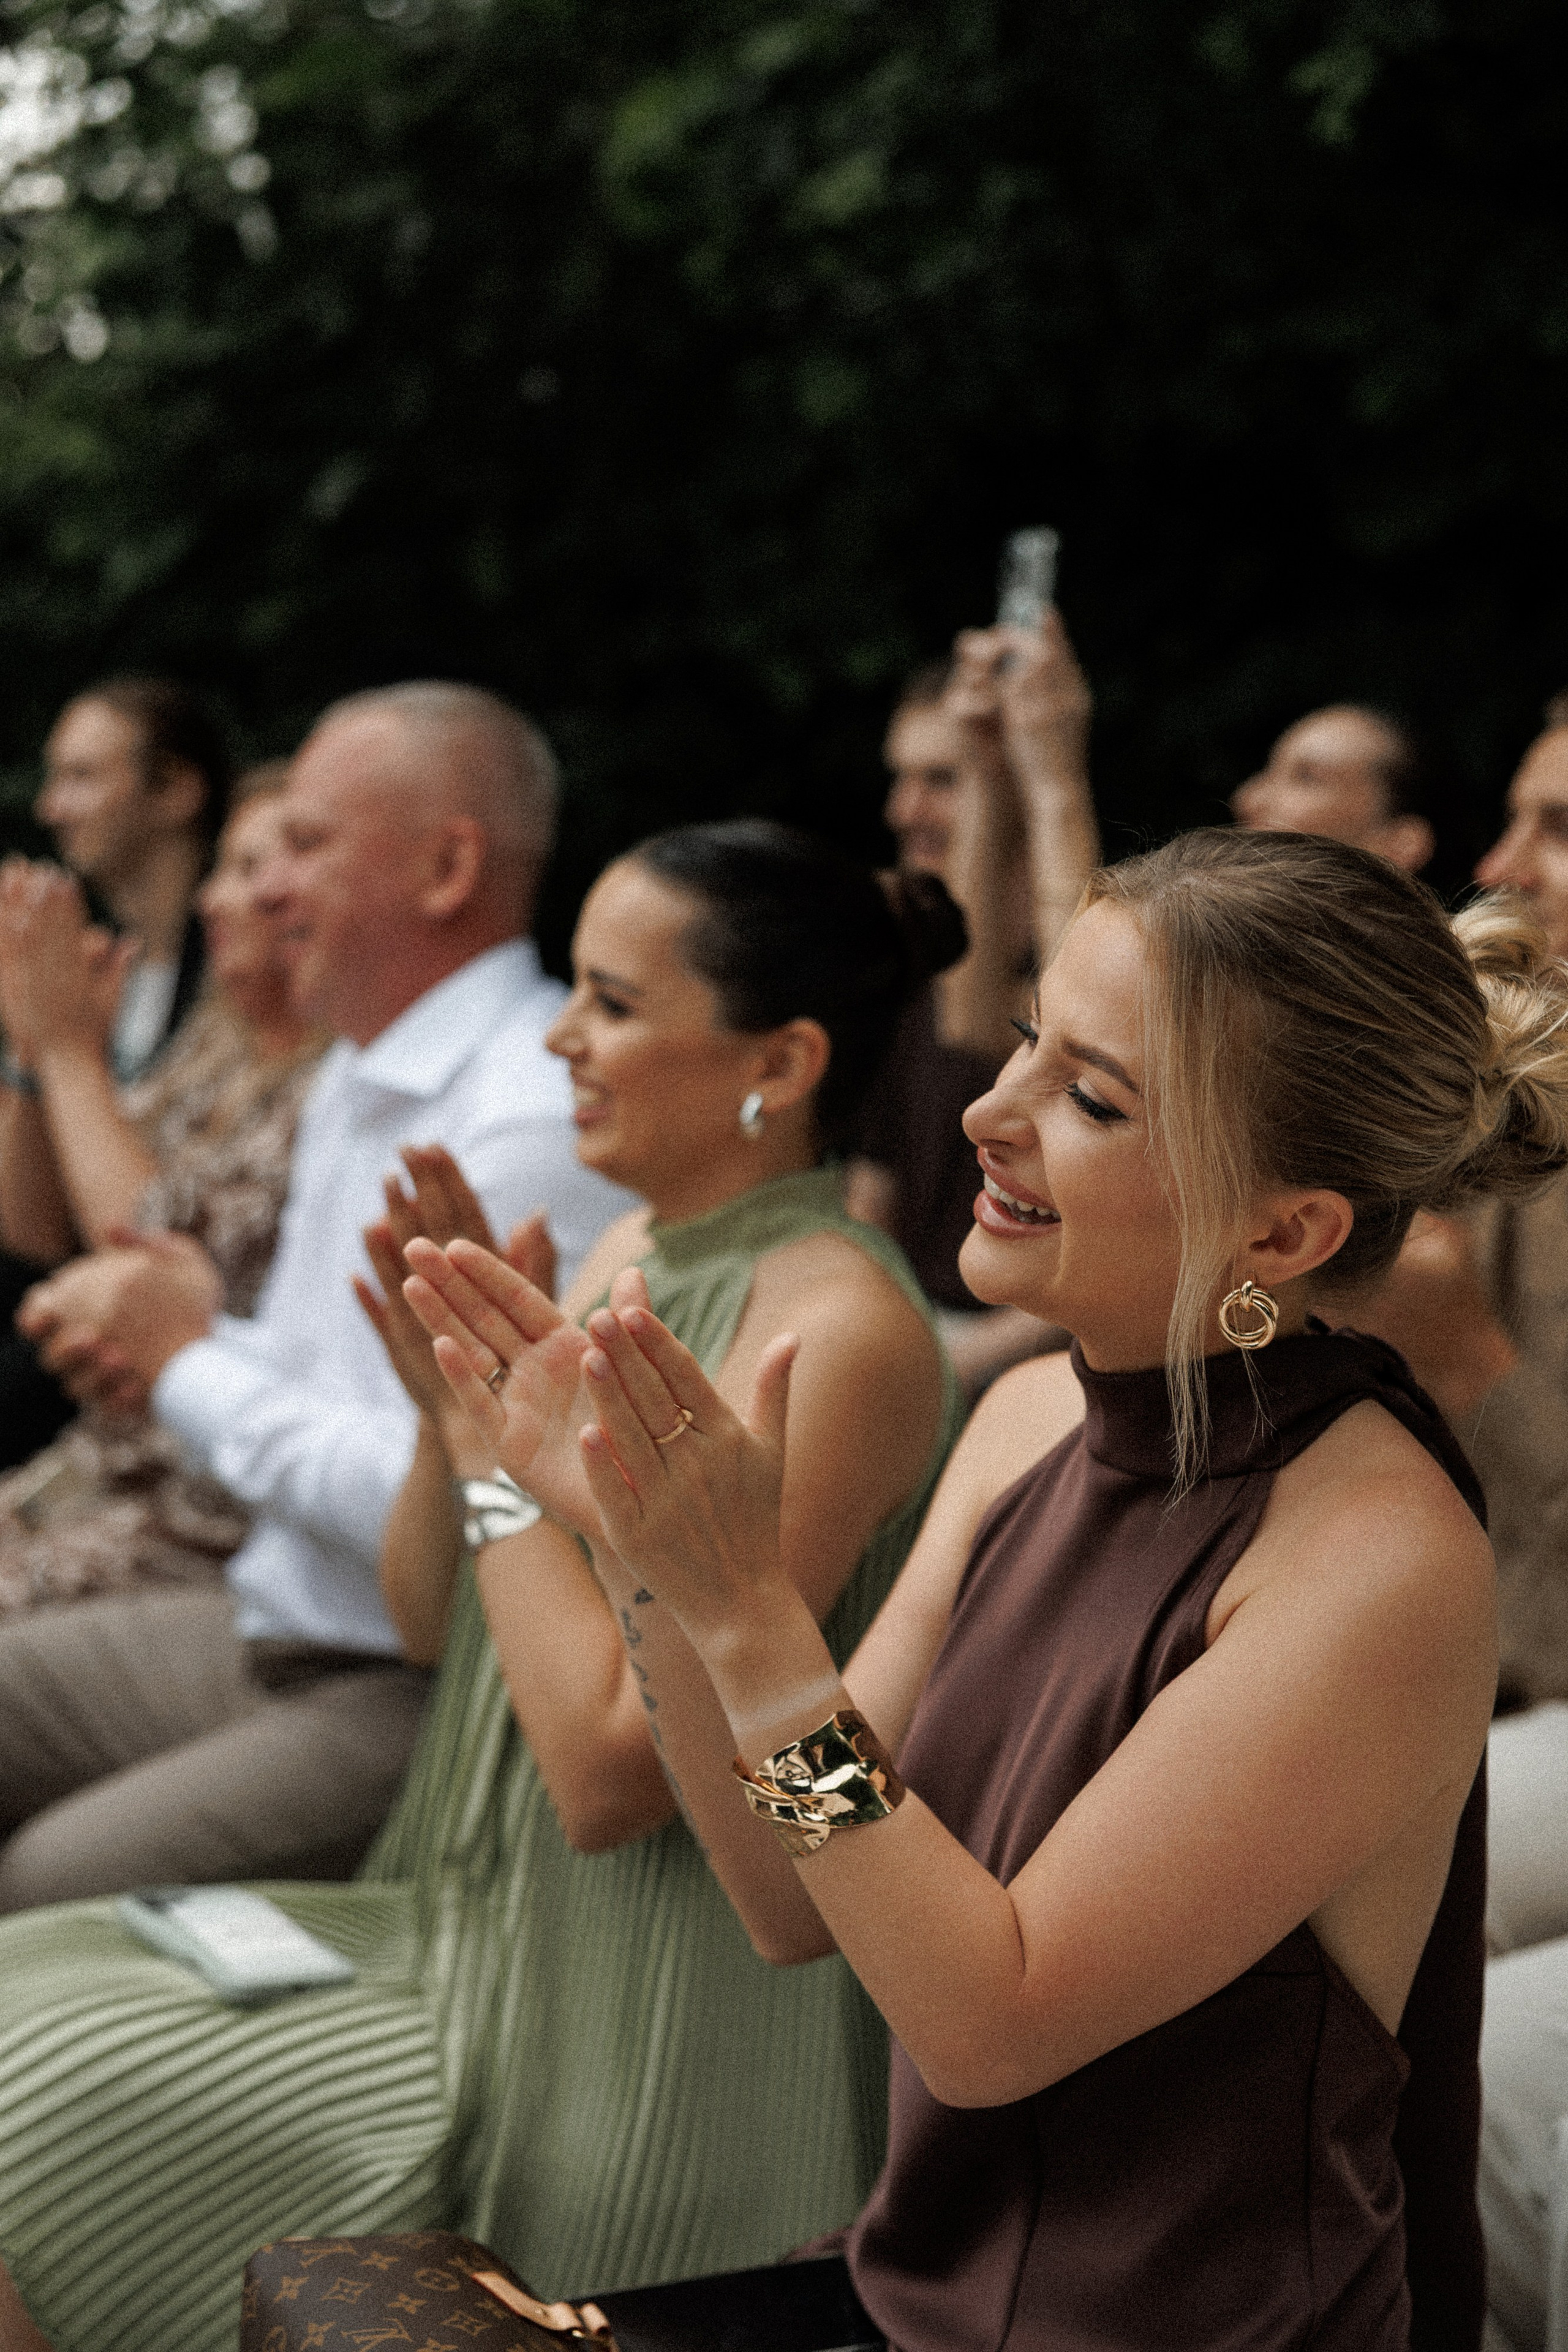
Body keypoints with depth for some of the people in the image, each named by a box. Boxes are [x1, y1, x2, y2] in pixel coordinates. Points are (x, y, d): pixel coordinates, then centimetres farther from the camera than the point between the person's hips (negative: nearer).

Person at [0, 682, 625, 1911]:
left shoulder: (537, 1119, -20)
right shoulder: (358, 1079, 15)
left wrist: (189, 1361, -14)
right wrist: (158, 1330, 2)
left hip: (433, 1689, -10)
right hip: (275, 1625, 10)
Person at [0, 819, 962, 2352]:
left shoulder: (834, 1328, -22)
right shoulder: (625, 1253, 6)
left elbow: (613, 1771, -24)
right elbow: (428, 1624, 12)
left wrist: (499, 1433, -18)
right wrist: (451, 1408, -6)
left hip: (634, 2039, -9)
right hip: (469, 1922, 9)